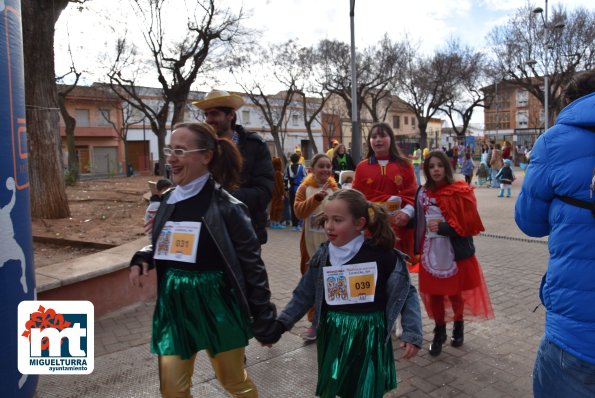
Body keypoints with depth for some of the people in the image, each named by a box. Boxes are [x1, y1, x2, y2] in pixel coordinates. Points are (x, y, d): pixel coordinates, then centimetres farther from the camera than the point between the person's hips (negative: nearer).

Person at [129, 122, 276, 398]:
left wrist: (264, 319, -8)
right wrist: (142, 259, -6)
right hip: (174, 305, 5)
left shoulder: (226, 207, -17)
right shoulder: (169, 201, 1)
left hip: (216, 305, -5)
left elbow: (252, 265, -13)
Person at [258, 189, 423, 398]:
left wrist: (412, 335, -11)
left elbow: (407, 294, -5)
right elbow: (305, 294, 5)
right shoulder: (322, 256, -4)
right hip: (333, 336, 3)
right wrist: (280, 324, 0)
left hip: (369, 337, -3)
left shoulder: (382, 255, -15)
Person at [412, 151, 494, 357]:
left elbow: (469, 224, -11)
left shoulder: (461, 192, -8)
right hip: (431, 252, 3)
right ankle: (439, 332, 27)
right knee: (434, 293, 6)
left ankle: (459, 327, 36)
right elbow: (418, 223, 8)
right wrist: (418, 249, 6)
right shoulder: (423, 193, 3)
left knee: (455, 292, 9)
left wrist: (443, 228, -20)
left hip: (456, 252, -2)